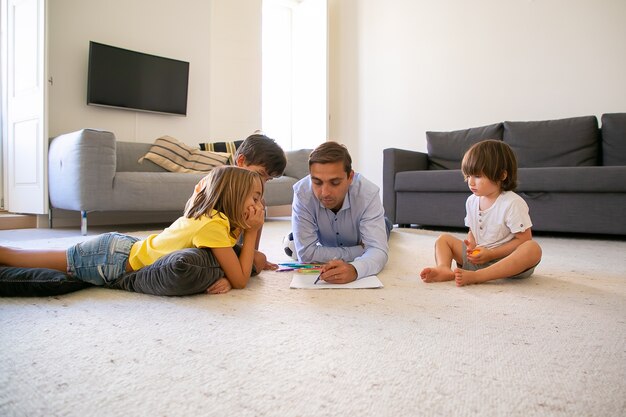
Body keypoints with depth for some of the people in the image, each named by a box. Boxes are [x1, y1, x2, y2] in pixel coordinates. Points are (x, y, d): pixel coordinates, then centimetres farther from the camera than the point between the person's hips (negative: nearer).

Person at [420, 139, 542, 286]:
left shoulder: (513, 203, -15)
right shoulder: (472, 201, 4)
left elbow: (524, 239, -16)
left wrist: (491, 254, -21)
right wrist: (471, 246, -8)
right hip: (477, 258, 6)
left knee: (534, 249, -35)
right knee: (443, 239, 2)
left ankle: (475, 276, -46)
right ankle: (444, 268, -31)